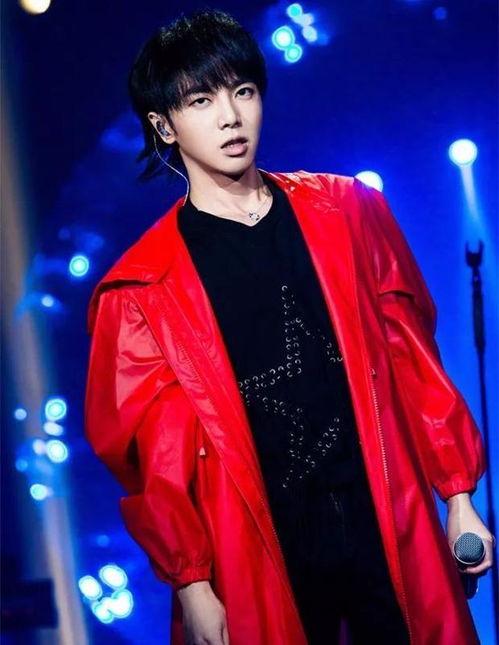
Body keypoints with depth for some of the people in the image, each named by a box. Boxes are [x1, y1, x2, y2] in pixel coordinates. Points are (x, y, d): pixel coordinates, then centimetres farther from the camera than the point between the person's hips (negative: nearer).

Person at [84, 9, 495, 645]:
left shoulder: (346, 211, 4)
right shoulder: (143, 287, -4)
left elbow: (411, 354, 7)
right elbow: (144, 453, -3)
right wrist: (191, 584, -6)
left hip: (393, 528, 2)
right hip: (264, 559, -2)